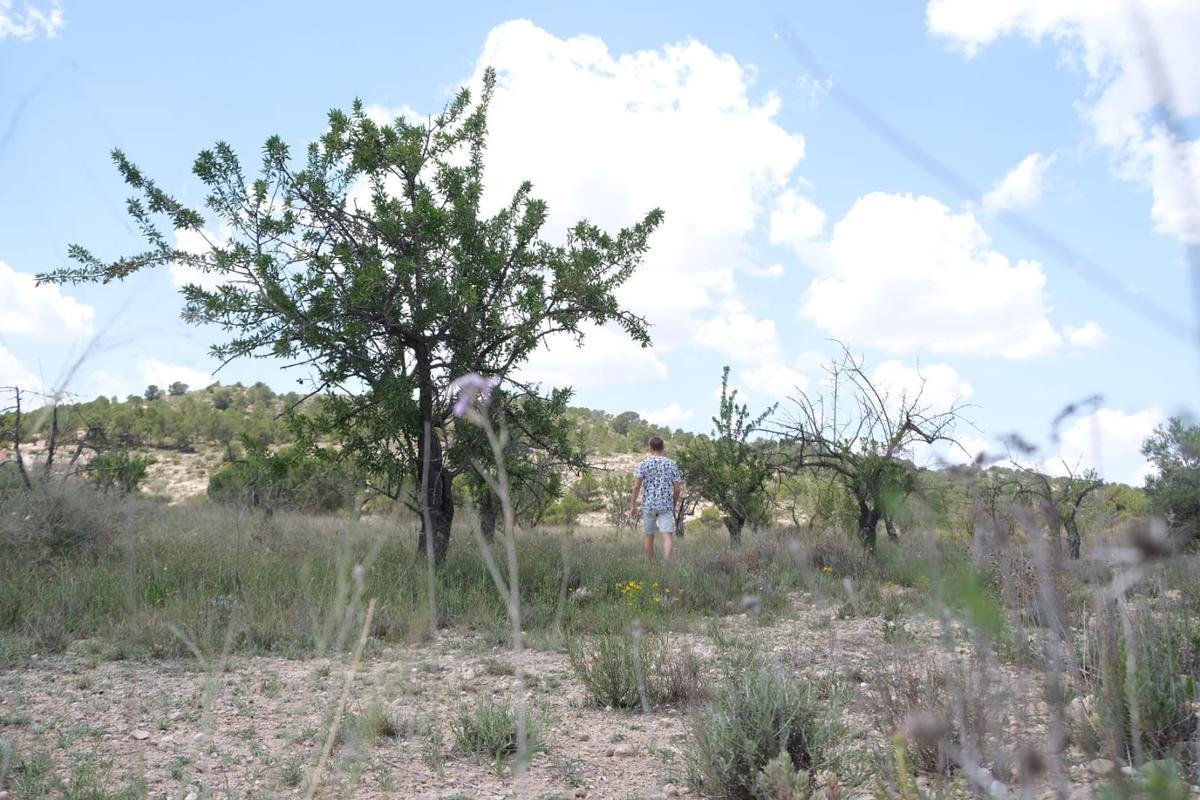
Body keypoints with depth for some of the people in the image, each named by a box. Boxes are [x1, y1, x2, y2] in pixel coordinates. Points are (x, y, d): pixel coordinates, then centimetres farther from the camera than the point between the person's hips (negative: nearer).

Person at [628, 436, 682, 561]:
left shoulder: (644, 464, -1)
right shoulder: (672, 464, 2)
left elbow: (636, 486, -5)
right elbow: (677, 488, 2)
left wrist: (633, 506, 1)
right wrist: (674, 505, 15)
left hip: (649, 505, 1)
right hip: (666, 505, 0)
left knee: (649, 536, 13)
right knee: (667, 536, -7)